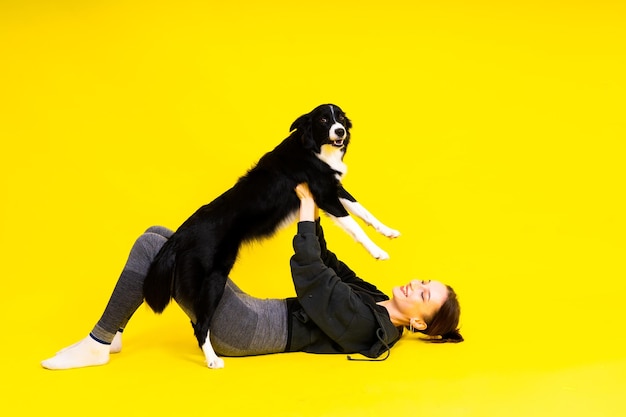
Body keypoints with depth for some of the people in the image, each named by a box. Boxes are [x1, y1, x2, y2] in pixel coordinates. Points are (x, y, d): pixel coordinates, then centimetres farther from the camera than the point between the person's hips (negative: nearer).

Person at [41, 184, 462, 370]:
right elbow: (328, 266, 17)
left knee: (154, 247, -19)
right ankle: (110, 334, 9)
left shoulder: (363, 325, -18)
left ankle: (99, 344, -5)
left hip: (246, 332, -9)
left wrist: (307, 207, -16)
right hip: (256, 312, 9)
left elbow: (310, 276, -22)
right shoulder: (372, 300, 9)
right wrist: (312, 215, 6)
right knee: (157, 236, 5)